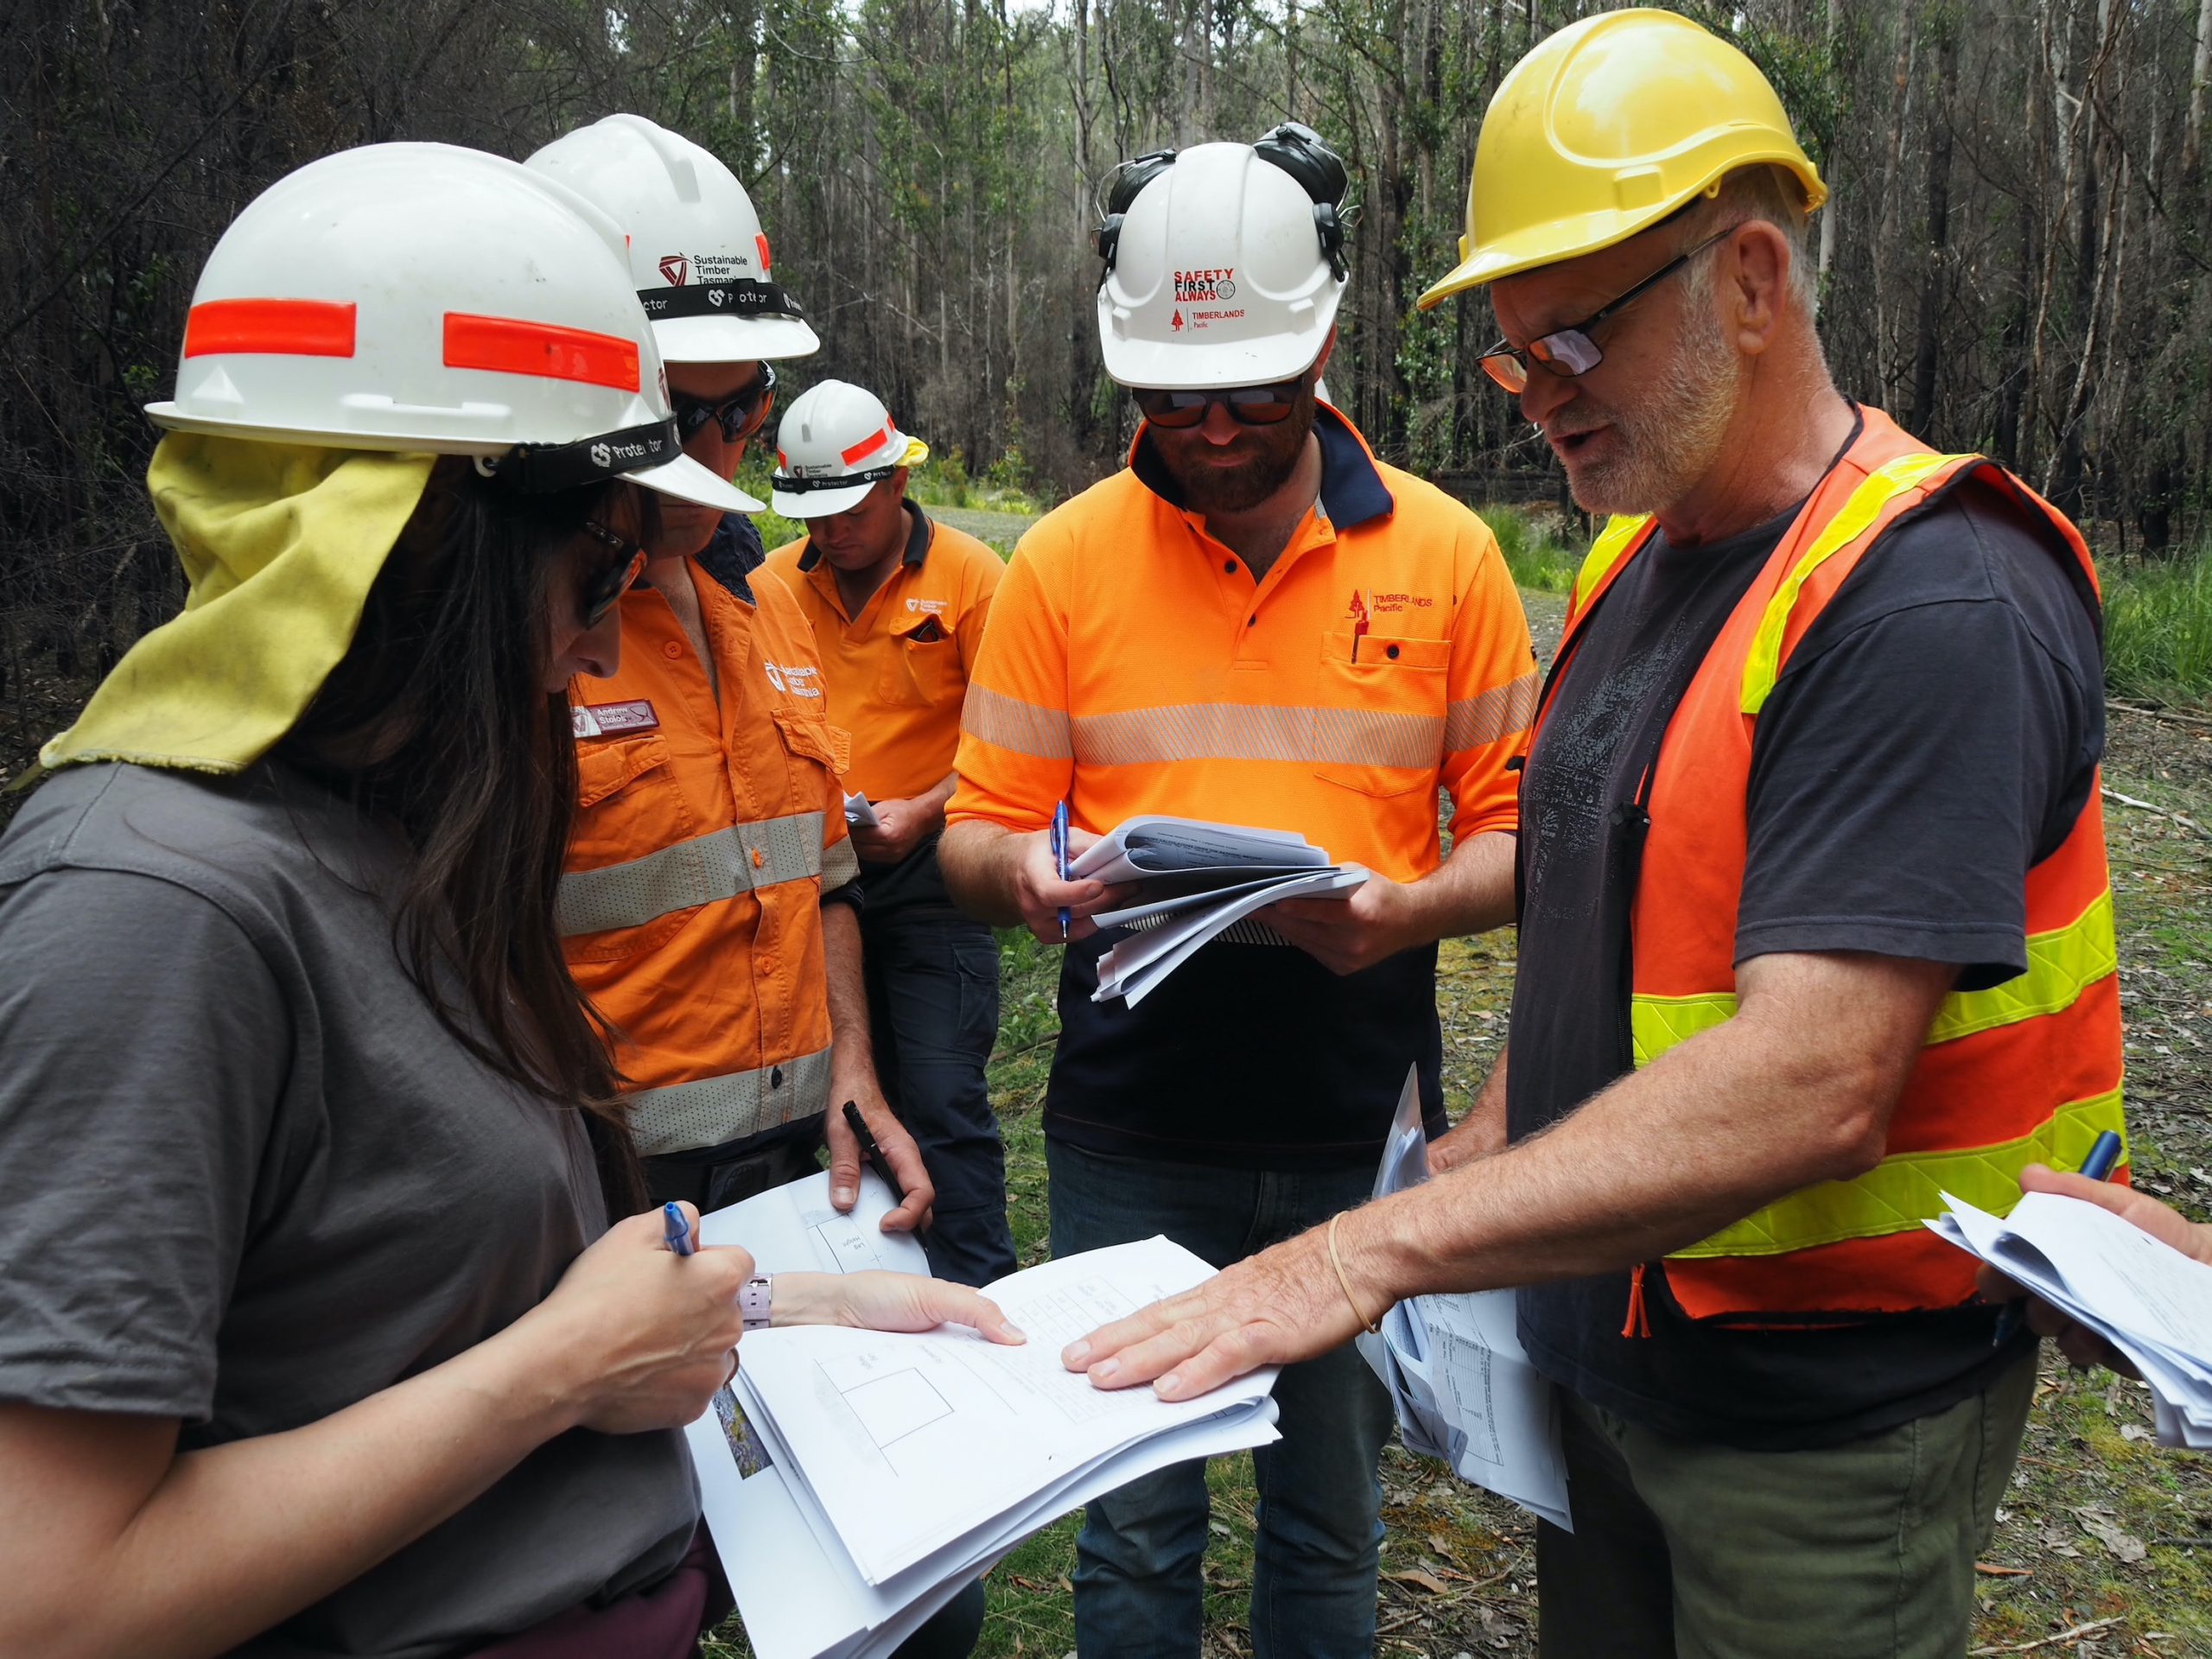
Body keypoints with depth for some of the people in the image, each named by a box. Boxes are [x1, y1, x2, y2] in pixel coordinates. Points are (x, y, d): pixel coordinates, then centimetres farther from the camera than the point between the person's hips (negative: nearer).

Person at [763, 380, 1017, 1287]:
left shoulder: (969, 575, -6)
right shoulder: (773, 584, 5)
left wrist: (919, 813, -18)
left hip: (927, 871, -4)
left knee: (944, 1100, -7)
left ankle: (976, 1292, 6)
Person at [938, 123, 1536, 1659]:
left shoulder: (1446, 552, -1)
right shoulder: (1062, 558, -1)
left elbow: (1518, 822, 2)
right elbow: (981, 827, 2)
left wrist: (1409, 909, -19)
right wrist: (1024, 872, -21)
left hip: (1361, 1131, 1)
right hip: (1131, 1139, 0)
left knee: (1331, 1513, 18)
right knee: (1134, 1520, 13)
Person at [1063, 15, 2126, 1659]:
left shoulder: (1936, 601, -23)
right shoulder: (1633, 567, 6)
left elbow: (1812, 1089, -32)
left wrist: (1379, 1248, -32)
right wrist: (1484, 1153, 4)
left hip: (1828, 1412, -7)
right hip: (1605, 1345, 7)